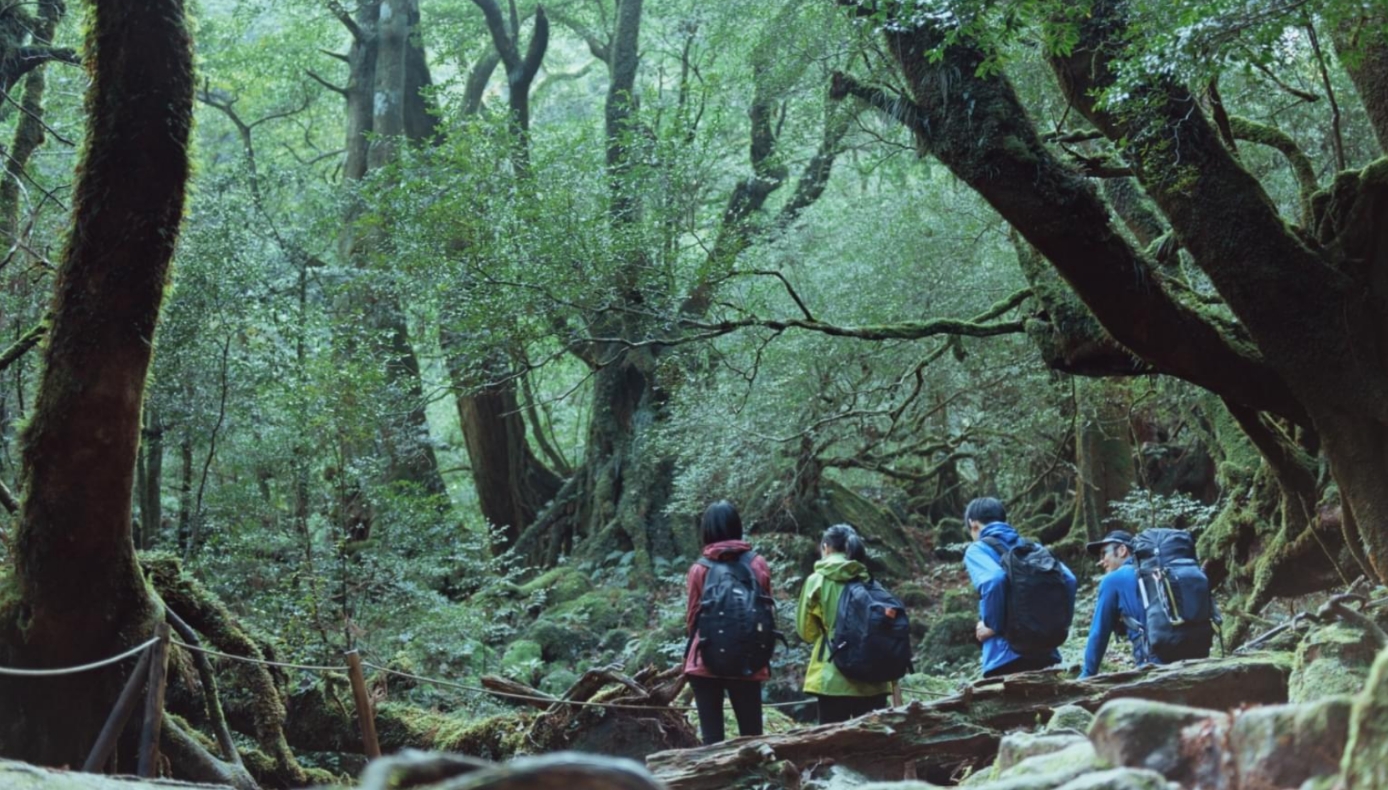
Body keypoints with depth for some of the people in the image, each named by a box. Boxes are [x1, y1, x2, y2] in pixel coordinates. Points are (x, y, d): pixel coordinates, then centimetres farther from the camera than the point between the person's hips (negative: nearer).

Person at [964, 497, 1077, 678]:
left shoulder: (977, 550, -1)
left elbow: (993, 580, -22)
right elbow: (1068, 579, 6)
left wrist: (991, 625, -11)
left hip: (1005, 656, -6)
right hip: (1044, 651, 6)